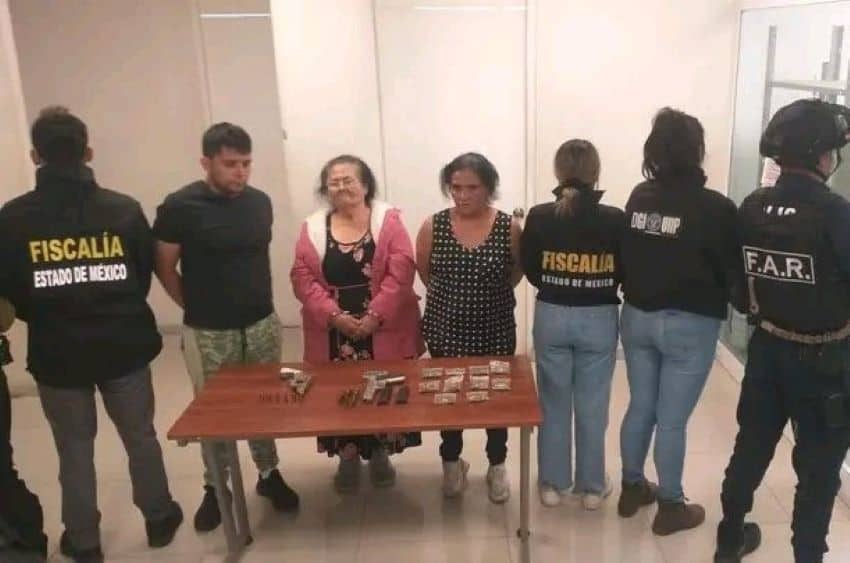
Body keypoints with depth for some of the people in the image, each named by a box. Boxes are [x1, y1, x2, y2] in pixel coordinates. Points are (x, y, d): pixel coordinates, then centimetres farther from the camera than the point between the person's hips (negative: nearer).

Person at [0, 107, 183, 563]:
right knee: (140, 436, 18)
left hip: (55, 353, 0)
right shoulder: (125, 210, -9)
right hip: (124, 346, 1)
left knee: (75, 449, 15)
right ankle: (159, 519, 34)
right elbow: (145, 276, 1)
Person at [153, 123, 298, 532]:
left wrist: (256, 300, 9)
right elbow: (163, 267, -4)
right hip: (208, 333, -3)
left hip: (262, 325, 4)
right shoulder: (180, 207, -13)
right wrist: (196, 306, 0)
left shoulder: (260, 202, 1)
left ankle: (269, 474, 33)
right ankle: (215, 488, 28)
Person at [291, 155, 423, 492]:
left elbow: (400, 272, -10)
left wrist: (375, 315, -17)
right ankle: (348, 459, 29)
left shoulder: (388, 220, -2)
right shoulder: (313, 228, 4)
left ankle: (380, 455, 29)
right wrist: (334, 315, -14)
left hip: (383, 330, -1)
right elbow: (303, 278, -2)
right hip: (334, 331, 2)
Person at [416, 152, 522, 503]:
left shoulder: (509, 228, -11)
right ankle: (452, 463, 38)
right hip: (445, 330, 1)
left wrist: (492, 294, 3)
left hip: (495, 332, 0)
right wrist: (449, 297, 8)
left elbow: (518, 269, 6)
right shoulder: (433, 226, -9)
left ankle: (497, 466, 35)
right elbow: (424, 271, 6)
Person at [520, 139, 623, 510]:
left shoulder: (539, 217, -11)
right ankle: (592, 487, 26)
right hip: (599, 319, -1)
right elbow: (626, 273, -2)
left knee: (553, 403, 15)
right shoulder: (615, 220, -12)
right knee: (592, 407, 12)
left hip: (551, 316, 1)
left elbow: (530, 272, -1)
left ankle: (553, 484, 26)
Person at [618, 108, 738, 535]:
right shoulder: (715, 208, -17)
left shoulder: (639, 198, -3)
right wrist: (712, 299, 9)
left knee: (640, 407, 19)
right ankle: (670, 508, 22)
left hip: (637, 317, 5)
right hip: (689, 325, -5)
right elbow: (732, 271, -8)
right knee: (672, 420, 6)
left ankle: (632, 489, 34)